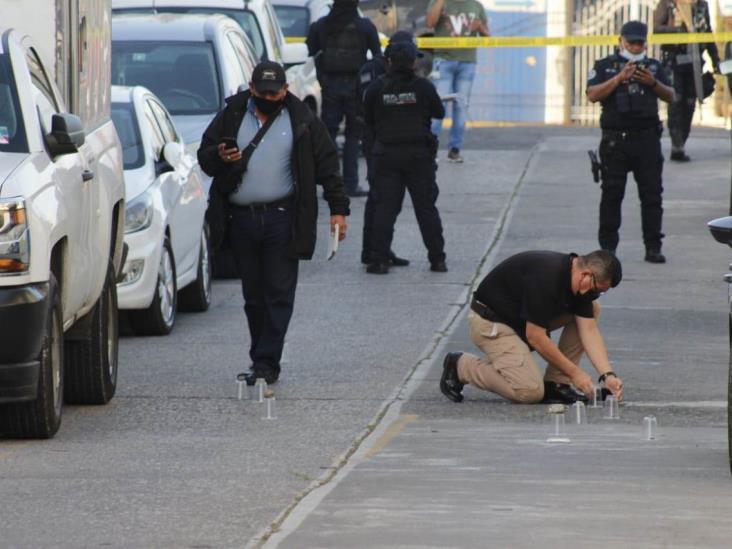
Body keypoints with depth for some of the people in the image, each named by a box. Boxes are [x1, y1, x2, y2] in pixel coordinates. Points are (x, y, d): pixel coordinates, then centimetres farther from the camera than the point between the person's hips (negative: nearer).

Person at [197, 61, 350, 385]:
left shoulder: (301, 121, 4)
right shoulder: (232, 116, 10)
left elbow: (326, 164, 5)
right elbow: (204, 156, 13)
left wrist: (338, 208, -3)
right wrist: (219, 157, -11)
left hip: (281, 220, -3)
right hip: (241, 220, 3)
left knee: (279, 294, -8)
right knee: (253, 295, 8)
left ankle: (266, 362, -10)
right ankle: (261, 359, 15)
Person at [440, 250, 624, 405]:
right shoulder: (546, 278, -32)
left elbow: (589, 330, -5)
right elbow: (535, 337, -27)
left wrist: (607, 375, -17)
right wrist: (574, 372, -20)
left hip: (523, 319, 9)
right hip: (491, 322, -9)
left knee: (592, 309, -1)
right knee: (530, 391, -23)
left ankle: (555, 384, 2)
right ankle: (460, 367, -3)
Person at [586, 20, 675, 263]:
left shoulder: (654, 67, 15)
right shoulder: (605, 66, 6)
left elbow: (671, 96, 10)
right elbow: (593, 95, -7)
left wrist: (653, 83, -8)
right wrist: (620, 78, -16)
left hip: (647, 140, 2)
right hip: (615, 140, -2)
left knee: (652, 195, 0)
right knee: (612, 195, 0)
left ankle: (653, 248, 3)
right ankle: (608, 248, 4)